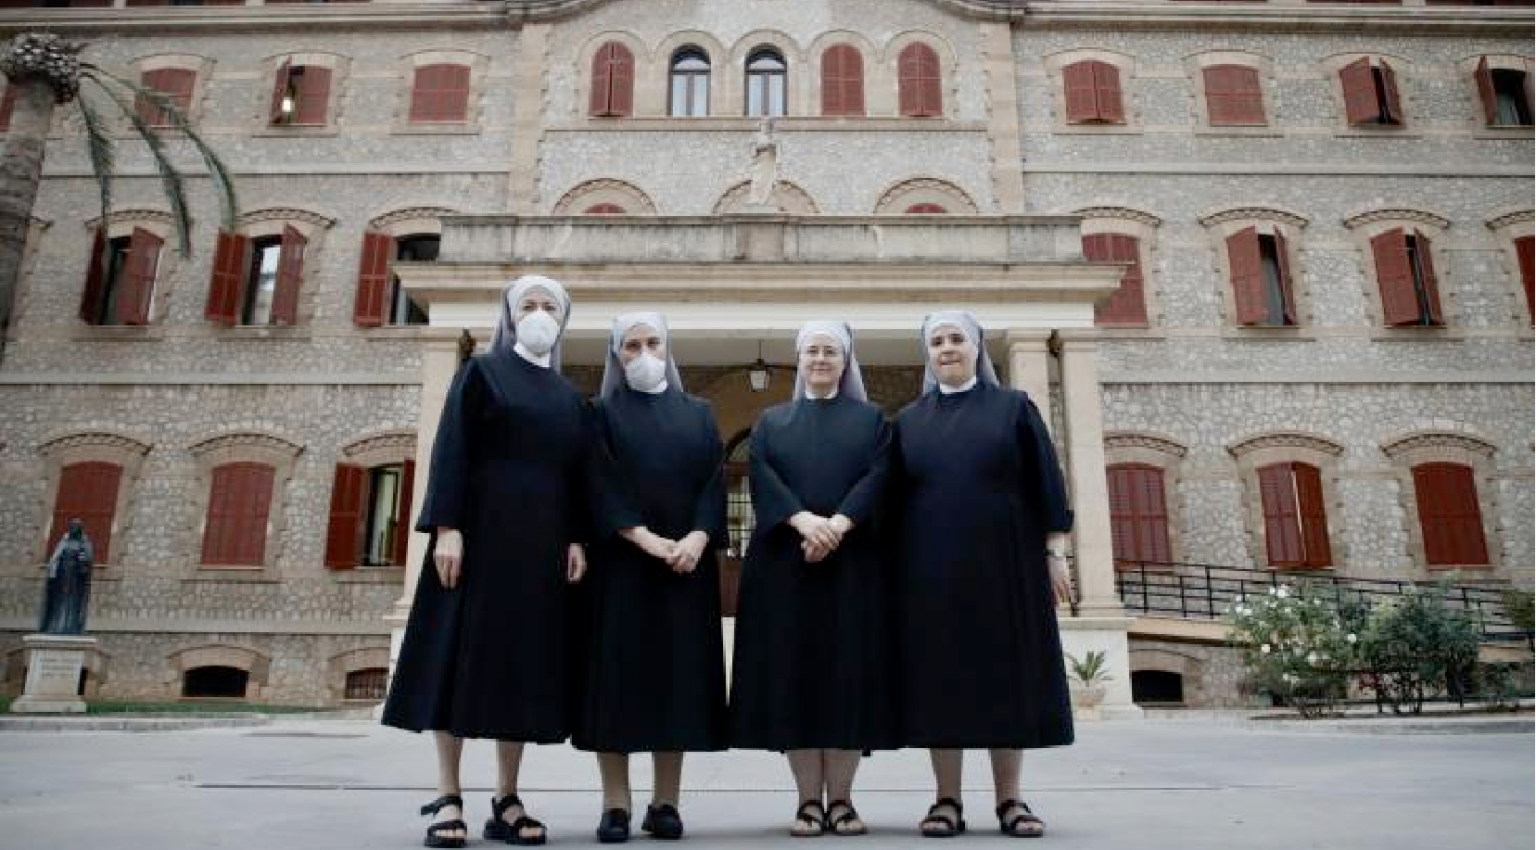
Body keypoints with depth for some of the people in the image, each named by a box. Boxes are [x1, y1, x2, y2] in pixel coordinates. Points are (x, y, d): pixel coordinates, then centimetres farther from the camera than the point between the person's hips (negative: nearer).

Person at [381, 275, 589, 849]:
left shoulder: (571, 398, 18)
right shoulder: (481, 371, 6)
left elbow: (577, 475, 14)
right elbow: (451, 450, -3)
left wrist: (575, 539, 0)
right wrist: (447, 527, -14)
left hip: (543, 540, 4)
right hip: (482, 529, -4)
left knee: (526, 660, 2)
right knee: (463, 652, -4)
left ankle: (506, 800, 8)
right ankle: (449, 798, 4)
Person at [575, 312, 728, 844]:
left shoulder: (698, 413, 15)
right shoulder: (603, 413, 8)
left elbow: (714, 482, 4)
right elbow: (601, 486, -4)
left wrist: (698, 538, -13)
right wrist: (646, 539, -17)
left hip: (688, 561, 2)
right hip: (622, 561, -2)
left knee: (679, 674, 1)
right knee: (618, 673, -3)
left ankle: (666, 802, 8)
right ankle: (616, 805, 3)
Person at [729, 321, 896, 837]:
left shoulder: (870, 419, 14)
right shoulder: (771, 422, 16)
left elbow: (877, 478, -2)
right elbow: (763, 477, -1)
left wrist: (838, 525, -18)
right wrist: (803, 520, -19)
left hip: (853, 562, 0)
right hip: (786, 563, 1)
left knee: (849, 673, -2)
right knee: (794, 674, -3)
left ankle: (840, 799, 6)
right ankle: (809, 800, 4)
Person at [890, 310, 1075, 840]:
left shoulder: (1014, 408, 7)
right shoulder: (909, 421, 12)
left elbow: (1046, 483, 4)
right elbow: (895, 497, 10)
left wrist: (1054, 553, -4)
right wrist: (899, 569, 2)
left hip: (1005, 563, -1)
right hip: (931, 568, 1)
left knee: (1007, 674, 1)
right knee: (941, 677, 0)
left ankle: (1009, 801, 10)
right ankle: (948, 801, 7)